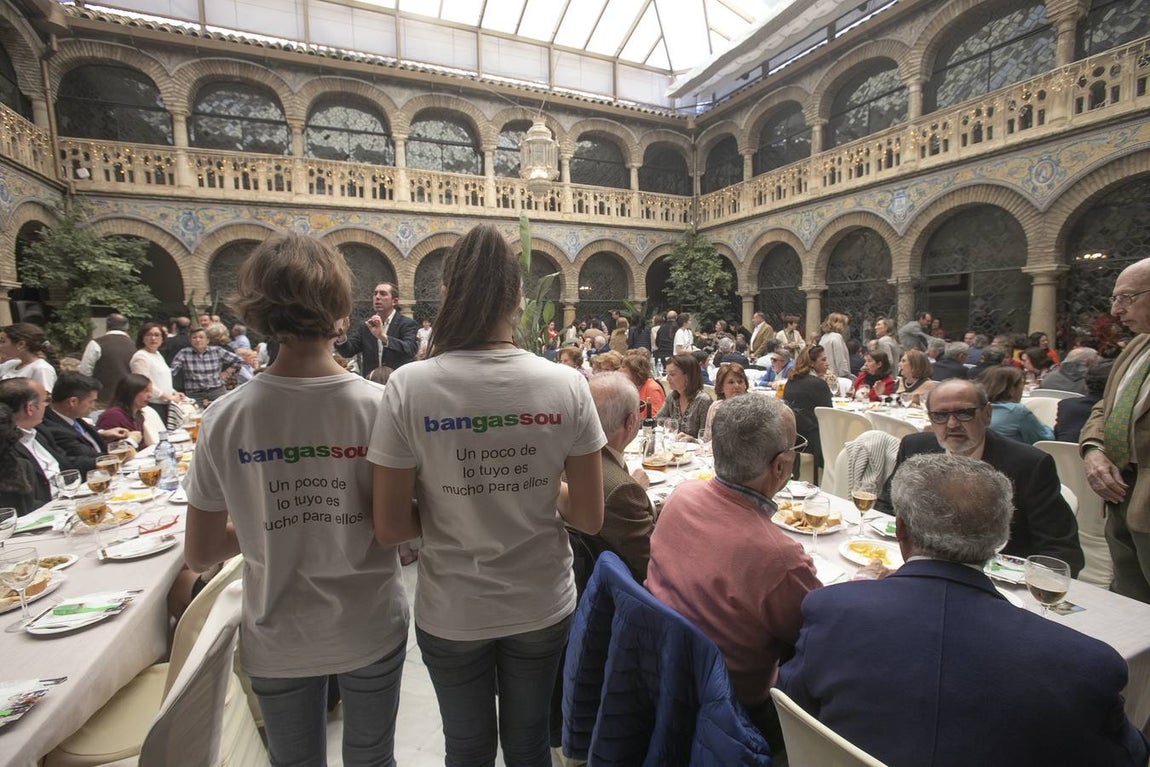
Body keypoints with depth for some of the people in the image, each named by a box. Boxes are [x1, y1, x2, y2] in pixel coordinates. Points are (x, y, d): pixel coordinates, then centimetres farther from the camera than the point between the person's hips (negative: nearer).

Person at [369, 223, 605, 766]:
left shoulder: (409, 386, -18)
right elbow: (590, 517, -10)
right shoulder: (566, 384, -15)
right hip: (542, 605, 1)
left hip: (451, 612, -1)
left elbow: (389, 527, -13)